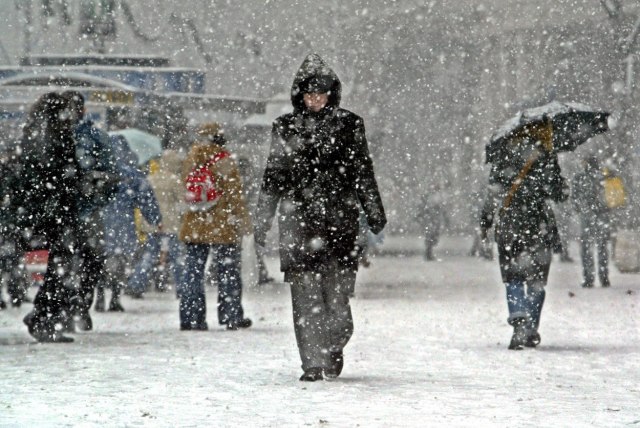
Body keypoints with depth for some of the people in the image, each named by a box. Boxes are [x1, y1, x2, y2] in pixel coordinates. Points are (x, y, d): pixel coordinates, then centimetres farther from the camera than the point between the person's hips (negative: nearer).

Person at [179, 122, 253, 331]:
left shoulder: (190, 161, 6)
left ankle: (190, 317, 5)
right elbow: (234, 193, -11)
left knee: (193, 272, 8)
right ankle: (231, 317, 8)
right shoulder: (224, 161, -11)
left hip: (193, 227, 4)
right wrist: (244, 221, -4)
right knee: (228, 273, 5)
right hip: (223, 227, -4)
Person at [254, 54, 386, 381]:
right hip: (298, 220, 0)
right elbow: (273, 177, 12)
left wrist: (375, 213, 13)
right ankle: (313, 364, -2)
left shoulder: (348, 125, 8)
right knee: (305, 291, -6)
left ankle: (334, 347, 21)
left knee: (337, 287, -4)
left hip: (340, 217, 0)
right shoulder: (286, 128, 9)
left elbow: (363, 173, 14)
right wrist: (262, 221, 11)